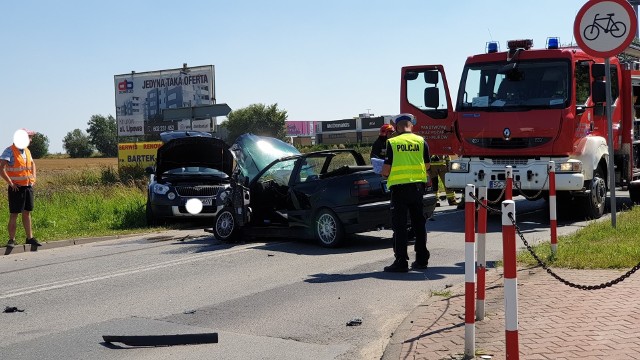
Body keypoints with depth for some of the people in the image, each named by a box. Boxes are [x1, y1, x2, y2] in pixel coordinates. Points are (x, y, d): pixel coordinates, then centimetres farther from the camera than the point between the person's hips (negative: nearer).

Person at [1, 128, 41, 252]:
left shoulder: (26, 151, 11)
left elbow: (32, 164, 29)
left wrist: (33, 178, 16)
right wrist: (10, 183, -20)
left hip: (28, 186, 7)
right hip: (16, 188, -7)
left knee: (27, 213, 11)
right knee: (14, 214, -2)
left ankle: (30, 238, 17)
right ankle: (12, 240, 3)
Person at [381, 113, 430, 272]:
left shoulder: (392, 143, -7)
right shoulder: (421, 141, 3)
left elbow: (386, 170, -8)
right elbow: (427, 166, 9)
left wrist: (384, 175, 14)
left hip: (399, 187, -4)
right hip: (418, 186, 4)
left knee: (399, 225, 0)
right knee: (419, 224, 14)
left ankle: (401, 261, -2)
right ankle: (422, 259, 19)